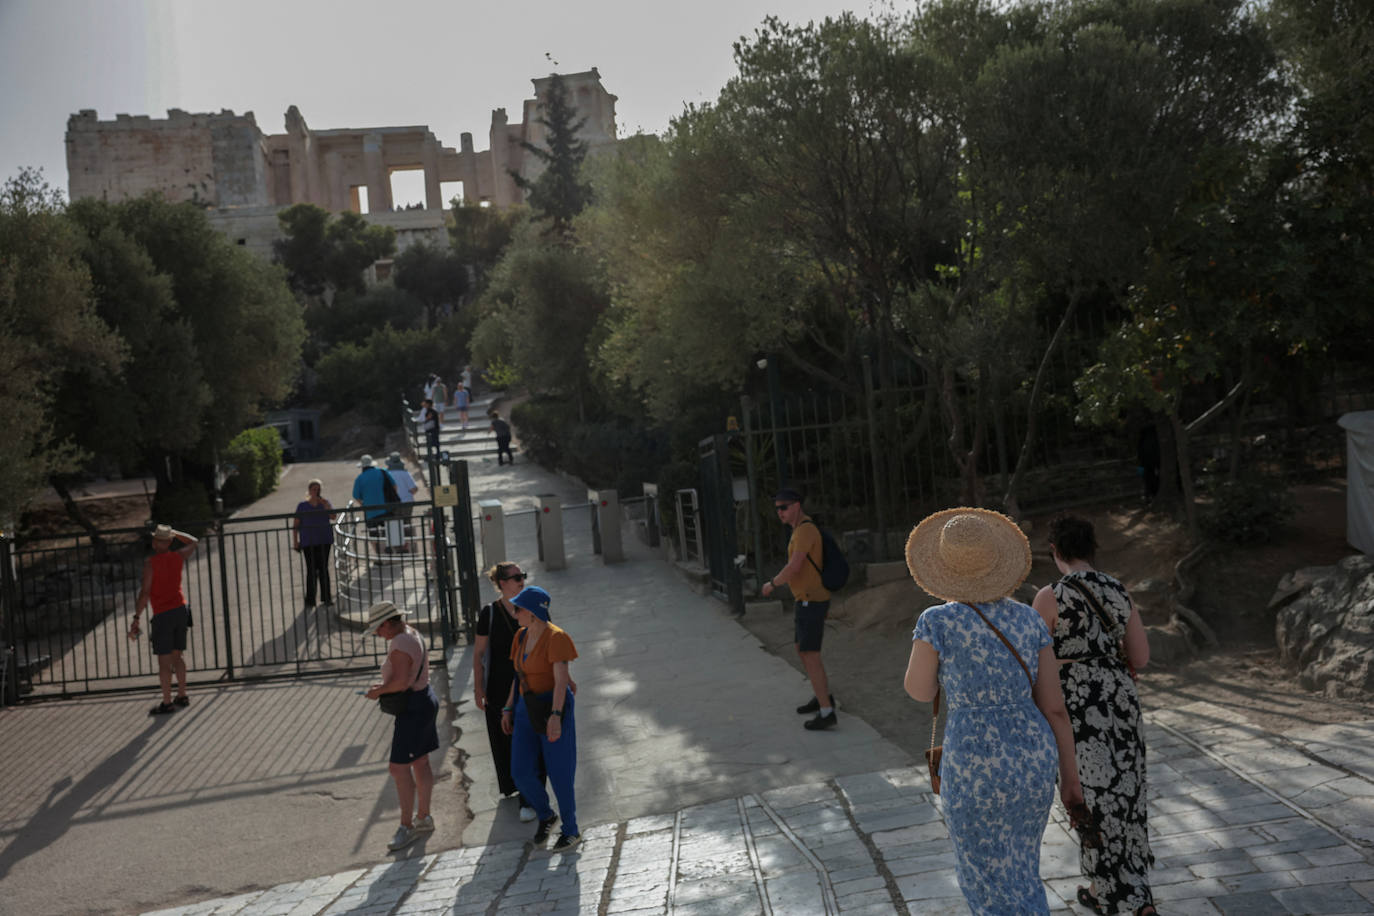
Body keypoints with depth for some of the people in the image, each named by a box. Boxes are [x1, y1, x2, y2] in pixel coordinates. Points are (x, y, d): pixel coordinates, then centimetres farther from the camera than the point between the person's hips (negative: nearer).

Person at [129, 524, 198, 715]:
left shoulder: (150, 563, -12)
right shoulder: (178, 557, 3)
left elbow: (144, 593, -15)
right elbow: (193, 542, 25)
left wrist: (136, 618, -11)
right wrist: (173, 532, 23)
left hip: (163, 615, -6)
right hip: (181, 610, 6)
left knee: (164, 660, -2)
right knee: (176, 656, 15)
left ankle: (167, 703, 0)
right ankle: (182, 696, 20)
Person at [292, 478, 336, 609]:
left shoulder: (325, 503, 7)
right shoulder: (302, 505, 3)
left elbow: (332, 516, -8)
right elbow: (295, 524, 5)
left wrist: (324, 504, -17)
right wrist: (295, 542, 0)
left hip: (324, 541, 1)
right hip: (308, 543, -1)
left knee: (323, 569, 5)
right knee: (311, 570, -4)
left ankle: (326, 597, 12)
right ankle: (310, 599, 2)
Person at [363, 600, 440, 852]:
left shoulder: (400, 645, -22)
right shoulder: (412, 634, 10)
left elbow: (401, 681, -31)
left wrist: (379, 691, -14)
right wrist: (385, 684, 13)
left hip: (413, 708, -10)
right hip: (425, 699, 10)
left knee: (400, 767, -5)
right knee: (421, 763, 16)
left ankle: (407, 825, 2)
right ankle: (424, 817, 26)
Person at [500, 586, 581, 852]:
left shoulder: (555, 638, -17)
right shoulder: (522, 636, 7)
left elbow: (561, 680, -23)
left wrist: (555, 717, -30)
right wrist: (508, 709, 14)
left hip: (553, 708, -7)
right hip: (527, 709, 7)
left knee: (559, 774, 1)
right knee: (521, 772, 3)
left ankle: (571, 830, 19)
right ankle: (545, 815, 29)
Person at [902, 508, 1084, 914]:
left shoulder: (937, 621, -15)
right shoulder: (1029, 619, 0)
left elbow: (919, 690, 0)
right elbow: (1054, 707, 3)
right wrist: (1070, 777, 12)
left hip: (977, 770, -6)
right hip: (1033, 761, 6)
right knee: (1014, 866, 29)